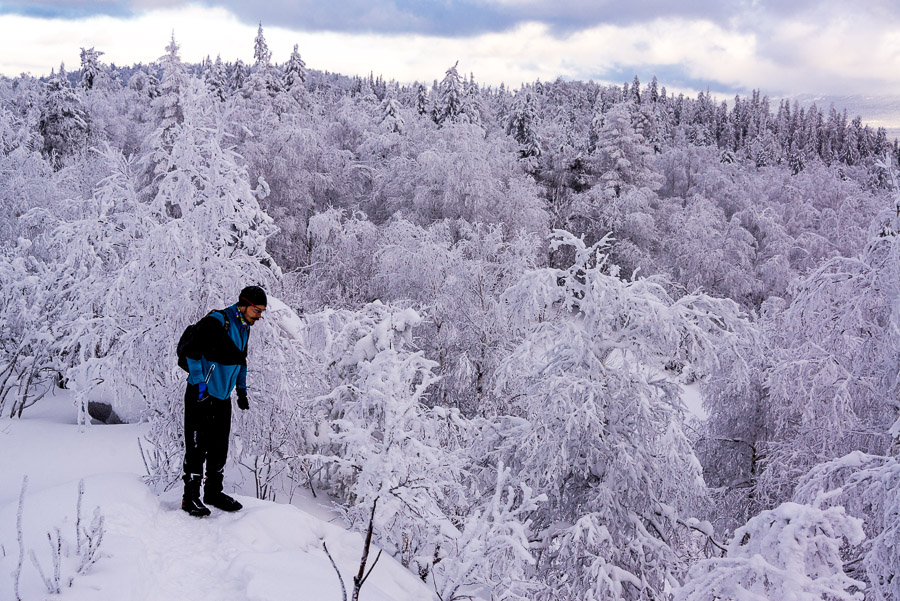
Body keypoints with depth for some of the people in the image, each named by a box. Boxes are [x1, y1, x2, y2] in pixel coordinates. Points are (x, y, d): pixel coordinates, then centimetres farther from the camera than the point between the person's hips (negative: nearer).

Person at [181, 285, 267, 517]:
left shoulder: (244, 327, 11)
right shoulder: (216, 322, -17)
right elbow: (193, 352, -20)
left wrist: (241, 389, 19)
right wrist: (199, 384, -21)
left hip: (223, 397, 8)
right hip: (201, 395, -8)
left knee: (219, 448, 14)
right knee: (197, 448, -3)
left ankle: (214, 492, 27)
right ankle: (190, 497, 8)